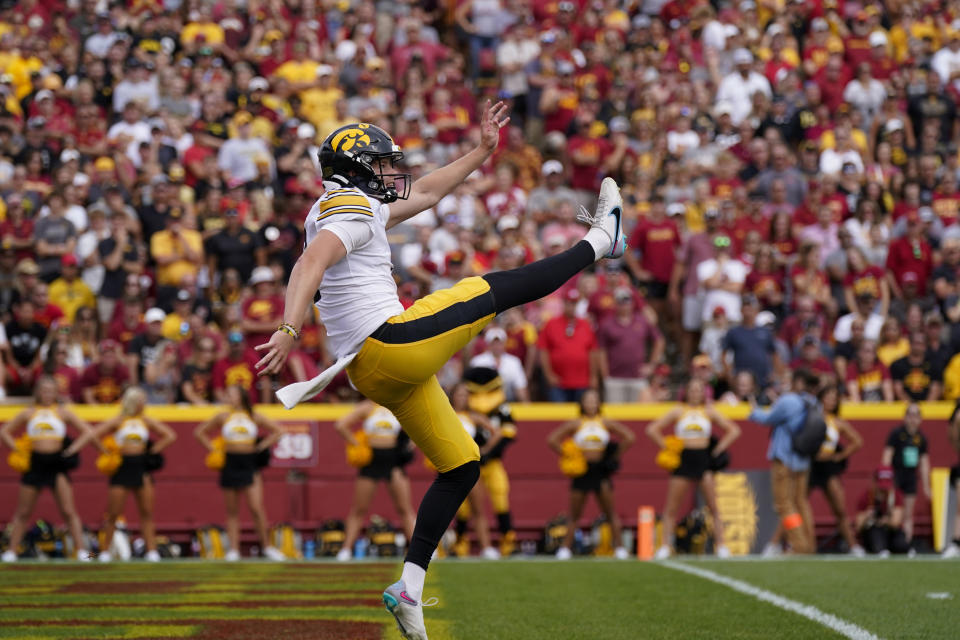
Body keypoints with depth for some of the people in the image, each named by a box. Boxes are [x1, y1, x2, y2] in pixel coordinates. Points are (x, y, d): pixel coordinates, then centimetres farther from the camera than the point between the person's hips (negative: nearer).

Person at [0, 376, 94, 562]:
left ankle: (81, 550, -6)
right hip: (34, 463, 1)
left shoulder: (62, 412, 7)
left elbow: (87, 431, 7)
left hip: (57, 464, -1)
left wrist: (72, 449, -5)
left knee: (68, 511, -6)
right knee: (22, 512, 6)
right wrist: (17, 450, -1)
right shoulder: (28, 413, 9)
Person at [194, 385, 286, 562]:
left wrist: (262, 446, 0)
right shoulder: (223, 417, 5)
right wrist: (212, 447, 2)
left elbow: (277, 431, 9)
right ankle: (233, 549, 6)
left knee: (256, 508, -9)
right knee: (232, 511, 4)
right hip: (230, 464, 1)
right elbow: (199, 432, 13)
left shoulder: (254, 417, 3)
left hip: (249, 463, -1)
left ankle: (267, 546, 1)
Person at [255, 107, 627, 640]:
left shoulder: (347, 209, 25)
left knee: (460, 465, 13)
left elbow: (426, 193, 36)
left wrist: (482, 150, 38)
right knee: (492, 290, 4)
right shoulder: (353, 209, -6)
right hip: (390, 345, -10)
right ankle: (598, 241, 22)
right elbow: (310, 264, -24)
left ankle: (409, 585, 5)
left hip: (375, 374, 10)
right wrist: (289, 329, -38)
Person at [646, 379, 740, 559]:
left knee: (714, 507, -5)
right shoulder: (678, 411, 6)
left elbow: (734, 431, 11)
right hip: (683, 460, 0)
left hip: (704, 458, 0)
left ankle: (721, 546, -3)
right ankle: (665, 546, 4)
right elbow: (652, 429, 5)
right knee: (670, 508, -1)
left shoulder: (709, 412, 9)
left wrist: (718, 449, 2)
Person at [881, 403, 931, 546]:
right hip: (896, 474, -4)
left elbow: (924, 463, 13)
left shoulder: (921, 438, 8)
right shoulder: (896, 434, -5)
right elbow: (887, 456, -5)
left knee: (908, 515, 6)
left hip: (911, 475, 4)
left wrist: (926, 486, 13)